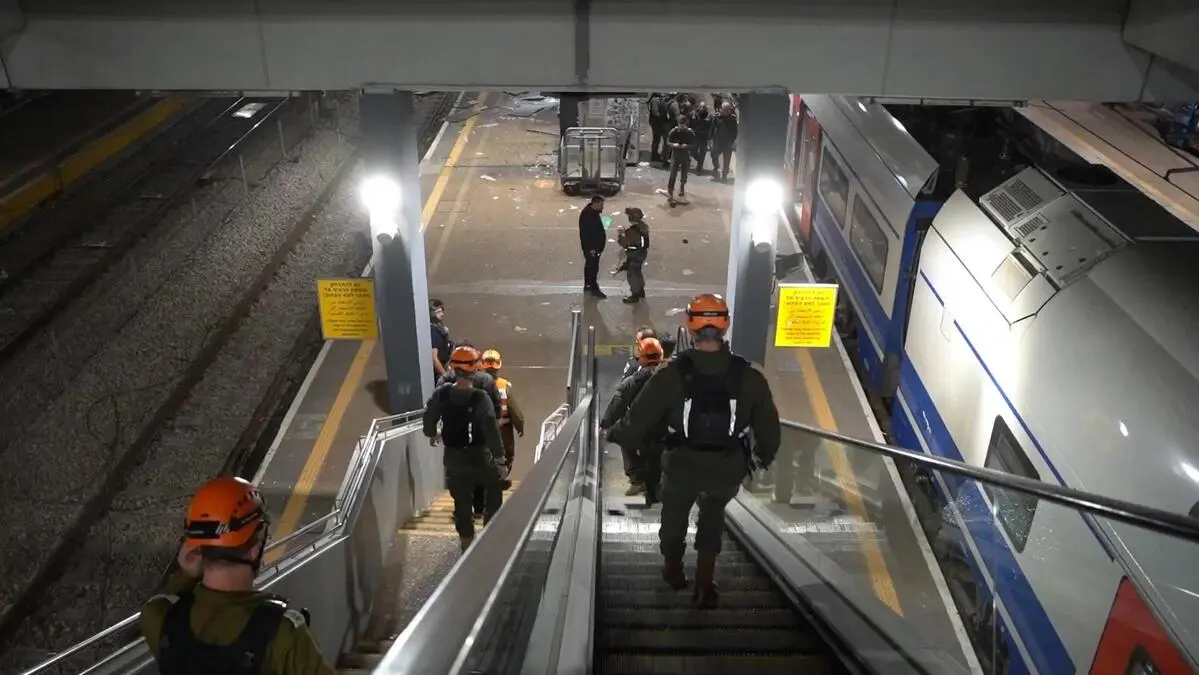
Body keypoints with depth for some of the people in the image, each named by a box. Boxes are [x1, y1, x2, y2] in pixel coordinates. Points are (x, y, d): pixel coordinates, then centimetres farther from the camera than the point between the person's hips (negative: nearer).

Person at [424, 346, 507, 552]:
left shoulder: (441, 394, -11)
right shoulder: (480, 398, -23)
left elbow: (428, 418, 1)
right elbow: (492, 431, -23)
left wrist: (432, 434, 24)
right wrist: (500, 460, -15)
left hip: (453, 457, 3)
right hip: (479, 456, -3)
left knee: (461, 501, 16)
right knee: (493, 488, 25)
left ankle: (466, 540, 28)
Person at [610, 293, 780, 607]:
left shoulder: (672, 374, -19)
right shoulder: (748, 376, -13)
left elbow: (639, 420, -13)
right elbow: (769, 428, -3)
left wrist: (616, 433, 8)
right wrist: (763, 457, 17)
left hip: (682, 466, -1)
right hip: (727, 469, 1)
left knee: (674, 516, 28)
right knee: (713, 517, 29)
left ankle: (674, 571, 50)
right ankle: (705, 582, 29)